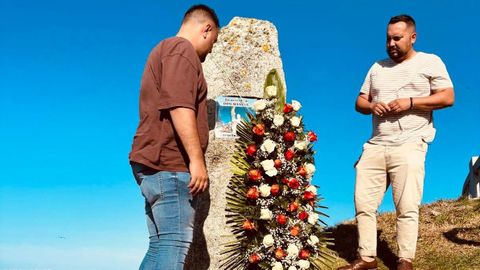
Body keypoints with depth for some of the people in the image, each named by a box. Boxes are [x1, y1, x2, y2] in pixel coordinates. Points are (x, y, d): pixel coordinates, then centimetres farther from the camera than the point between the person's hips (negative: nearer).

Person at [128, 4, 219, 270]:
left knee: (162, 244, 7)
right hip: (168, 162, -10)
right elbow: (179, 105, -19)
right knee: (175, 243, -13)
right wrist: (196, 159, -21)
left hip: (157, 163, 10)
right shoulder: (182, 48, -5)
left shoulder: (166, 50, 28)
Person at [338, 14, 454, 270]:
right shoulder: (377, 67, 20)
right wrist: (372, 106, -3)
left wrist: (409, 102, -13)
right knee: (363, 203, 2)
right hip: (375, 146, 5)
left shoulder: (430, 62, 5)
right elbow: (359, 102, 21)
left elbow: (448, 97, -3)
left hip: (408, 146, -5)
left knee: (407, 208, -5)